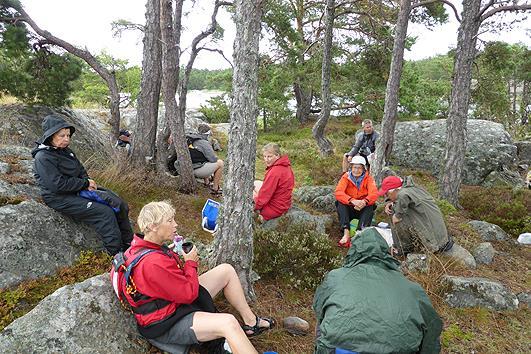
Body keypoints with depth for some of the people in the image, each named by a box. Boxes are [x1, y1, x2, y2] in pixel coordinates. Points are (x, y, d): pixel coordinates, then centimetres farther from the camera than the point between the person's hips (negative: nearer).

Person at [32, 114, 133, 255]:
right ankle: (116, 253, -14)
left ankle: (128, 242, 11)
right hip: (61, 198, -9)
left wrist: (88, 181, -6)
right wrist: (85, 184, -18)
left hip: (78, 189, 9)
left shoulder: (65, 150, 9)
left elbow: (81, 170, 16)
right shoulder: (43, 157, -18)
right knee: (104, 212, -24)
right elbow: (58, 185, -24)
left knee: (120, 205, -1)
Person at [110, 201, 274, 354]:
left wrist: (184, 263, -2)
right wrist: (191, 263, -12)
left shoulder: (138, 248, 0)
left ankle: (251, 322, 17)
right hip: (167, 325, -11)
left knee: (227, 271, 6)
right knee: (228, 323, -32)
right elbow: (189, 294, -25)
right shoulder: (154, 263, -32)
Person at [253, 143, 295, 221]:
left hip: (275, 209, -9)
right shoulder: (286, 166, 1)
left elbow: (265, 194, -21)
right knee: (255, 183, 18)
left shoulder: (275, 172, -28)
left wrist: (255, 206, -7)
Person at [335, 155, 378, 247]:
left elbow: (374, 194, -20)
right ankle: (346, 233, -39)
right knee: (340, 203, -28)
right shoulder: (346, 177, -6)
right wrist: (352, 201, -39)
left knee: (370, 204, -28)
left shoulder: (368, 178, -4)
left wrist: (364, 202, -42)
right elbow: (338, 192, -22)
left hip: (362, 210, 0)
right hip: (348, 210, 0)